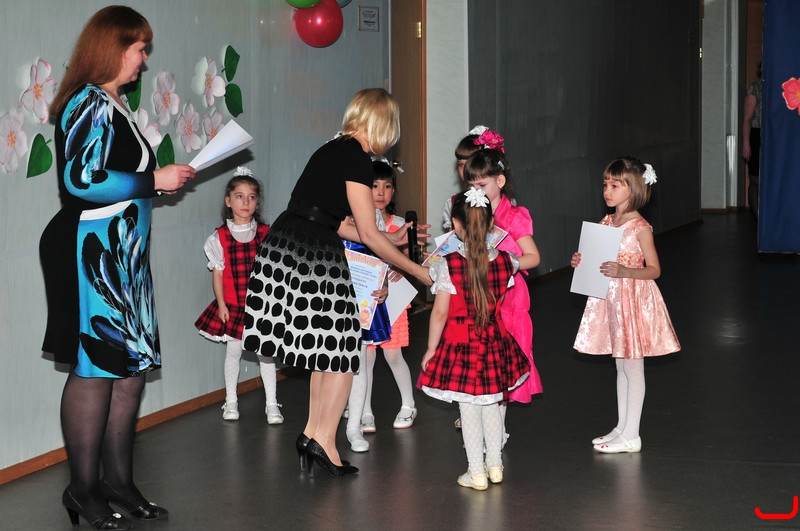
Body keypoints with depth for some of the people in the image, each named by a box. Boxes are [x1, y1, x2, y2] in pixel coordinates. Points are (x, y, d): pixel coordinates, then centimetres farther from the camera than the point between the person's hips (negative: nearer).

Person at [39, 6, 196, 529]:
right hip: (92, 254, -10)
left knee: (133, 367, 12)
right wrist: (154, 181, -16)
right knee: (96, 369, -3)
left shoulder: (112, 104, 16)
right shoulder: (89, 104, -13)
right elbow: (82, 181, -24)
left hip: (122, 255, 10)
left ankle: (118, 480, 21)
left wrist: (160, 180, 10)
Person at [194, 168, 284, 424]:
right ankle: (231, 401, 23)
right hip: (232, 306, 0)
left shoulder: (266, 233, 0)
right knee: (233, 350, 8)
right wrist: (221, 303, -4)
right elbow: (217, 272, 0)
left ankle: (272, 404, 10)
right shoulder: (220, 237, -2)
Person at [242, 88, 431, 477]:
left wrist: (391, 240, 26)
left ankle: (312, 432, 17)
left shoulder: (334, 150, 18)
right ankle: (323, 439, 4)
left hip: (285, 243, 9)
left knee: (330, 348, 16)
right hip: (312, 256, -9)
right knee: (342, 350, 1)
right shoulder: (356, 157, -10)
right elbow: (368, 234, -8)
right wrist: (418, 271, -1)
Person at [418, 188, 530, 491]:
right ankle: (495, 465, 29)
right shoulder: (504, 261, -6)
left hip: (460, 344, -4)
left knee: (468, 410, 6)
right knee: (491, 405, 19)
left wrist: (431, 349, -4)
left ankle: (476, 473, 11)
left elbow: (440, 312, -15)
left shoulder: (448, 265, -19)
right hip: (494, 340, 4)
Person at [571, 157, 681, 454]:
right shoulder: (606, 223, 7)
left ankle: (631, 436, 8)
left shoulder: (640, 228, -14)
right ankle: (621, 427, 25)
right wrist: (582, 262, -3)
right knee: (620, 366, 16)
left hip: (633, 299, -7)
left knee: (633, 368, 1)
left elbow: (654, 270, -13)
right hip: (610, 299, 7)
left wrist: (623, 272, -27)